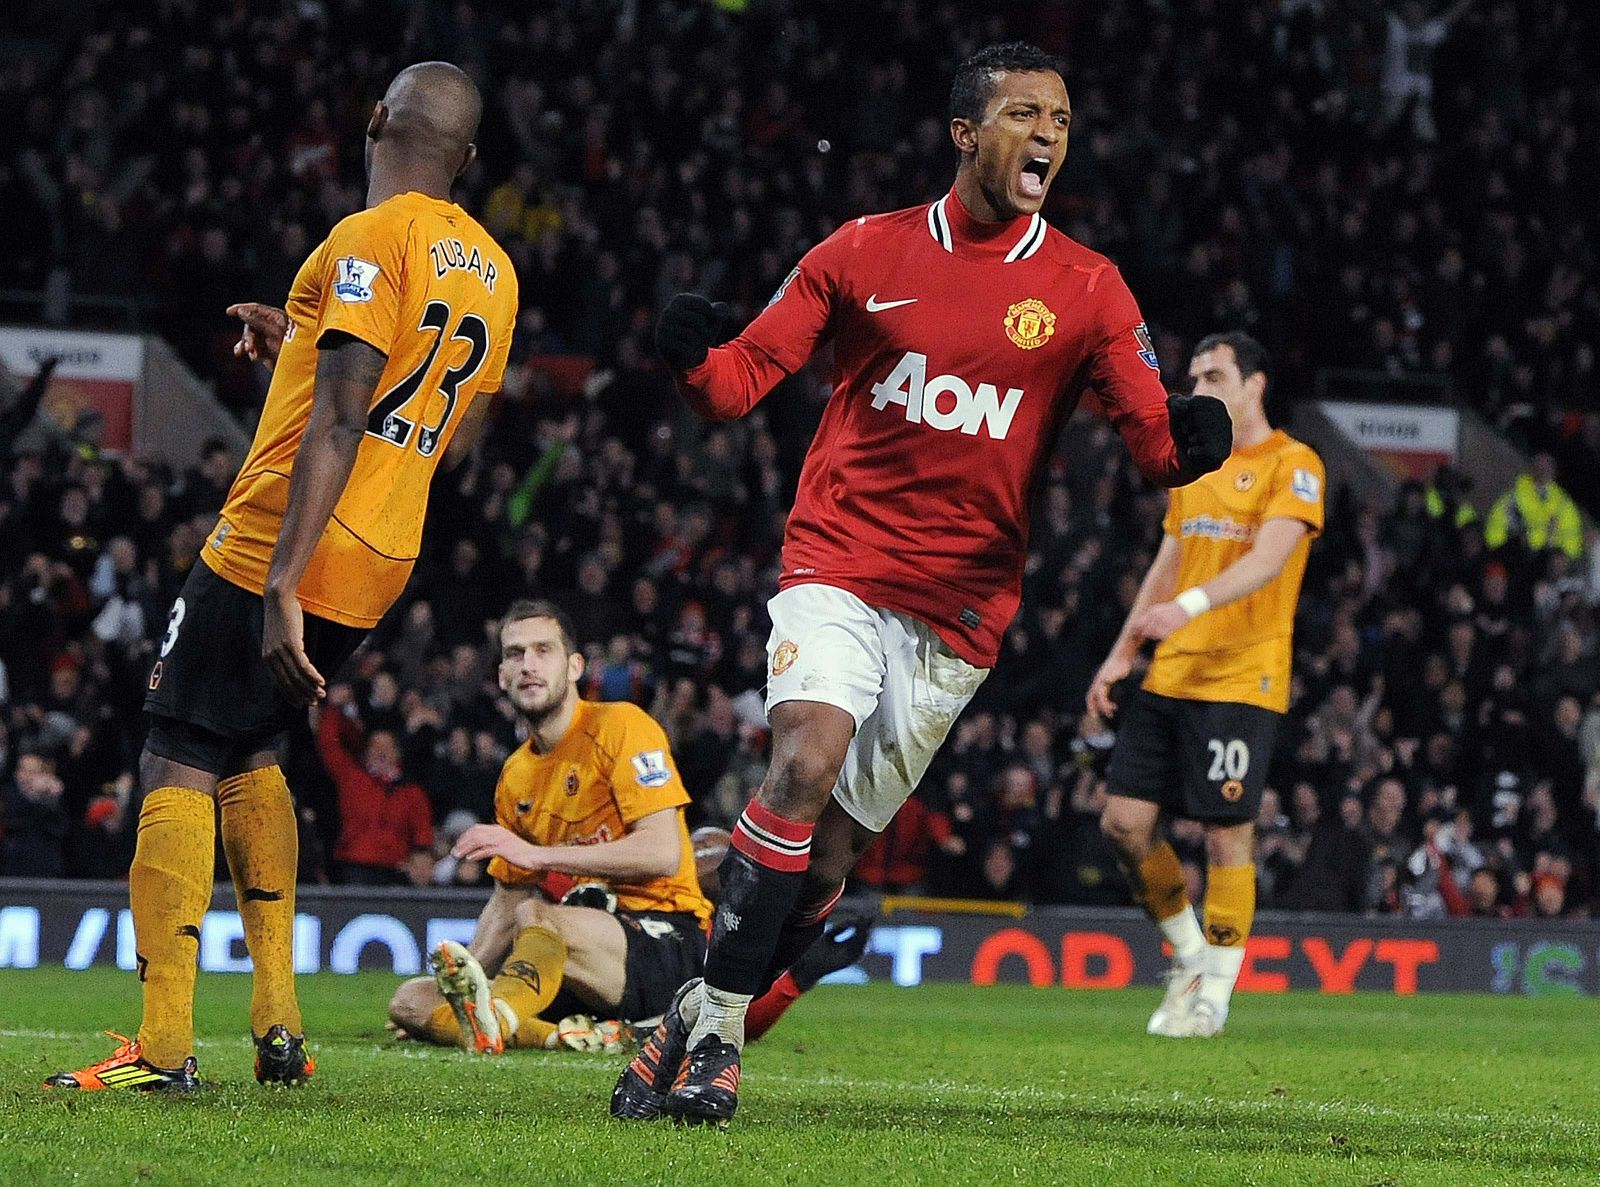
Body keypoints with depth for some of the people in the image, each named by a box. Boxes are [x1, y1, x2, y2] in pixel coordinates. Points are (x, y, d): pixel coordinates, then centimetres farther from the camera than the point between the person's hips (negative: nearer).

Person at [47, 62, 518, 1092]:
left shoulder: (370, 244, -13)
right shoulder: (493, 271, 12)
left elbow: (338, 429, -21)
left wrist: (281, 587, -25)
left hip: (277, 554, -8)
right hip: (382, 567, 8)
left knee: (178, 764, -5)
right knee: (249, 749, 21)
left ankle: (166, 1044, -12)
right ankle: (279, 1024, 15)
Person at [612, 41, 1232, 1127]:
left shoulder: (1086, 289, 4)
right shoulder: (867, 252, 3)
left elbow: (1154, 437, 1)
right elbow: (744, 380, 4)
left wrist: (1187, 439, -23)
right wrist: (695, 356, -19)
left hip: (962, 604, 2)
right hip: (838, 562, -1)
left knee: (833, 846, 2)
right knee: (806, 761, -24)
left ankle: (700, 1029, 17)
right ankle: (715, 1030, -15)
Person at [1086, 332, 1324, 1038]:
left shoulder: (1293, 464, -5)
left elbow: (1269, 558, -19)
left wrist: (1191, 604, -32)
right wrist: (1121, 655, 17)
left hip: (1241, 681, -7)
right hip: (1169, 678, 7)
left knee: (1227, 836, -5)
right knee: (1125, 822, 1)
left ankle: (1214, 994, 5)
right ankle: (1190, 956, 19)